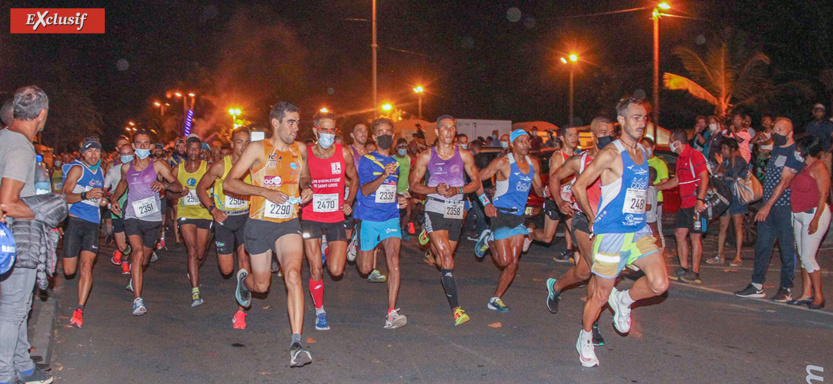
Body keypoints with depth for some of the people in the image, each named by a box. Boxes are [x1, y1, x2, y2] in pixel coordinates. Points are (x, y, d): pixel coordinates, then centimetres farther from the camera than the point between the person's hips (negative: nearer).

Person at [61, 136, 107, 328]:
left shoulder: (100, 171, 16)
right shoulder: (77, 169, -3)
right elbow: (64, 196, -13)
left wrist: (102, 200, 15)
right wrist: (85, 195, -28)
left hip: (92, 224, 4)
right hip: (74, 221, -4)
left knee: (86, 266, -10)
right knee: (69, 271, 0)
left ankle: (79, 310, -7)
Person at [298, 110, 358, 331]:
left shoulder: (343, 154, -1)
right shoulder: (304, 155, -6)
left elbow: (354, 180, 14)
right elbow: (299, 183, 7)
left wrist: (349, 201, 2)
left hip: (335, 218, 1)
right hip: (311, 218, -1)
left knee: (336, 270, -4)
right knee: (316, 271, -2)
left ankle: (326, 248, 31)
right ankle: (319, 312, 18)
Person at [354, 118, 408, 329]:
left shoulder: (396, 162, 13)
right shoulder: (367, 160, -3)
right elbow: (365, 190, -16)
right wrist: (384, 175, -28)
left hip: (391, 217, 3)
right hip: (369, 218, -3)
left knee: (393, 260, -18)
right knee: (365, 269, 6)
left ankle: (392, 313, -19)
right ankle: (358, 251, 46)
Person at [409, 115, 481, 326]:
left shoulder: (464, 155, 6)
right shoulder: (426, 156, 3)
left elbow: (476, 182, 8)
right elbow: (414, 184, 5)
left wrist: (457, 190, -11)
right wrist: (435, 189, -13)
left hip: (456, 210, 3)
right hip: (435, 209, -3)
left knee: (443, 258, 14)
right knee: (447, 258, -15)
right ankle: (456, 308, -14)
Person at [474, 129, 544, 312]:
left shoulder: (533, 163, 8)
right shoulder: (503, 162, -9)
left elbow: (539, 190, 17)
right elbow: (477, 179, -7)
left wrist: (546, 190, -7)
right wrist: (486, 203, -15)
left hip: (518, 216, 6)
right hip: (501, 214, -6)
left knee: (513, 263, 3)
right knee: (504, 260, -9)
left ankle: (495, 300, 16)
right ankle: (488, 240, 21)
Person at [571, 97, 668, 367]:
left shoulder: (643, 152, 11)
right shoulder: (611, 154, -13)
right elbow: (578, 187, -10)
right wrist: (593, 219, -2)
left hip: (639, 231, 6)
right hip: (611, 233, -6)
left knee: (659, 284, -11)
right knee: (600, 294, 3)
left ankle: (623, 300, 18)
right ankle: (585, 339, 27)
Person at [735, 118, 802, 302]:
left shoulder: (795, 153, -12)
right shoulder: (777, 148, 15)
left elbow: (784, 182, -18)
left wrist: (768, 206, -21)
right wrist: (765, 205, 16)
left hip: (785, 206, -8)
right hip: (769, 206, 8)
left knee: (787, 248, 1)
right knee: (762, 245, 8)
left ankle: (786, 289, 10)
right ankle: (757, 286, 14)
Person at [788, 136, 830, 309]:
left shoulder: (818, 167, -11)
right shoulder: (804, 167, 15)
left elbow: (823, 194, -16)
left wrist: (816, 219, -23)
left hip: (815, 214, -9)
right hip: (799, 215, 9)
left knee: (808, 257, -8)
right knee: (803, 256, 9)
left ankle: (818, 295, 2)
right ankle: (806, 294, 14)